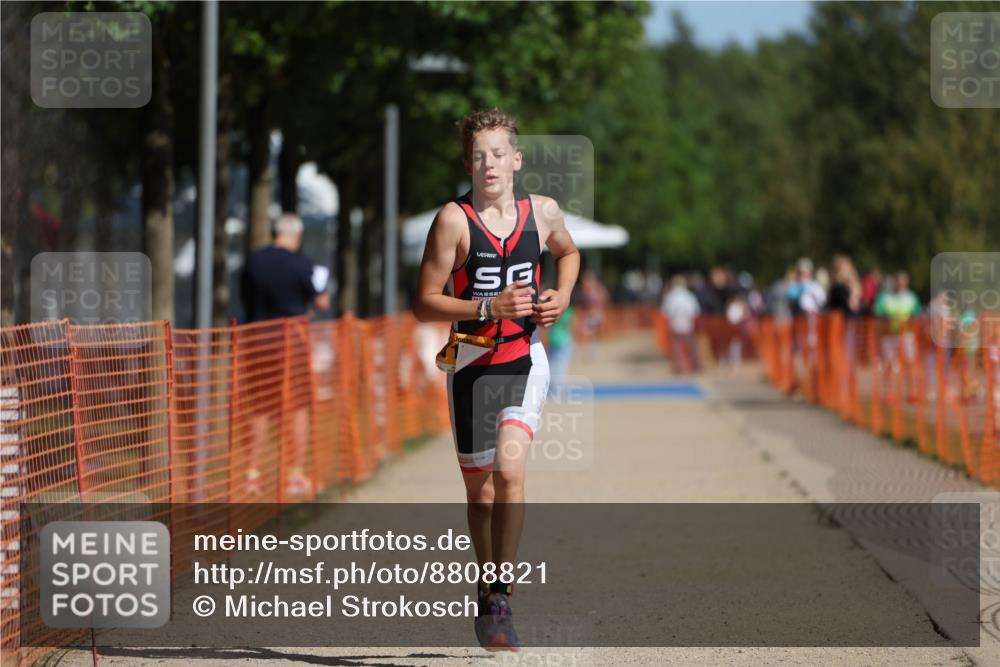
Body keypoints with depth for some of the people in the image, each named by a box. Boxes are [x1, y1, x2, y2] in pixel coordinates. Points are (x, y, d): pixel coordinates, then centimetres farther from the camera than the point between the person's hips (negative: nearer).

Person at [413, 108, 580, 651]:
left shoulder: (543, 212, 3)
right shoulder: (454, 219, -8)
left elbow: (568, 252, 27)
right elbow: (424, 304, -8)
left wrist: (562, 297, 7)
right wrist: (488, 308, -20)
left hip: (525, 361, 1)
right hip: (472, 364, 0)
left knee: (509, 470, -19)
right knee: (479, 488, 9)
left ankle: (498, 599, -15)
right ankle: (489, 585, 31)